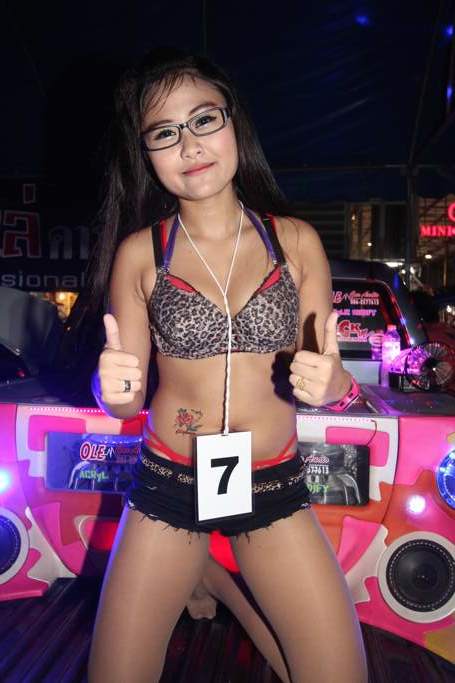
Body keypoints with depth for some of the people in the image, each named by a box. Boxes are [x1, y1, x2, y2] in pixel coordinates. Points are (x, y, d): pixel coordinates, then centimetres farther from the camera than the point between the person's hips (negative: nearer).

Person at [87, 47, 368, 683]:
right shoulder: (138, 252, -6)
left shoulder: (296, 240, -4)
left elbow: (333, 385, 1)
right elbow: (126, 400, -2)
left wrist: (328, 382, -22)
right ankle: (192, 576, 38)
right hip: (168, 485, 0)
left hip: (274, 487, 1)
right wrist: (112, 386, -24)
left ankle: (215, 581, 29)